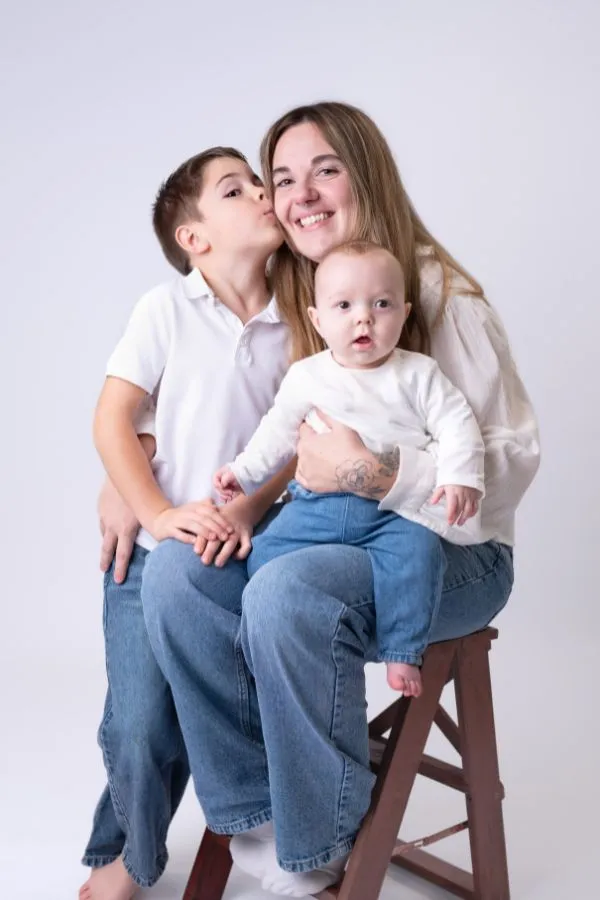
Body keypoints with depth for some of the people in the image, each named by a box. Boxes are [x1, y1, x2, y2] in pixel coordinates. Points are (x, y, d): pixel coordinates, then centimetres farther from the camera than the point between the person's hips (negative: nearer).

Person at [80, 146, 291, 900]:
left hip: (238, 552, 3)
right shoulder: (166, 307, -5)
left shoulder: (294, 324, 1)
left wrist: (246, 511, -14)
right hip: (153, 552, -2)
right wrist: (160, 515, -16)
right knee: (143, 726, -6)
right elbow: (112, 421, -6)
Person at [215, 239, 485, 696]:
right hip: (317, 503, 2)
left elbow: (456, 425, 2)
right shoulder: (305, 376, 11)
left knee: (415, 552, -29)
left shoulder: (418, 374, 6)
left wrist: (460, 478, -13)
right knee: (267, 554, -16)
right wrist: (244, 471, 11)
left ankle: (402, 651, -17)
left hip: (395, 508, -2)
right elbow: (278, 433, 20)